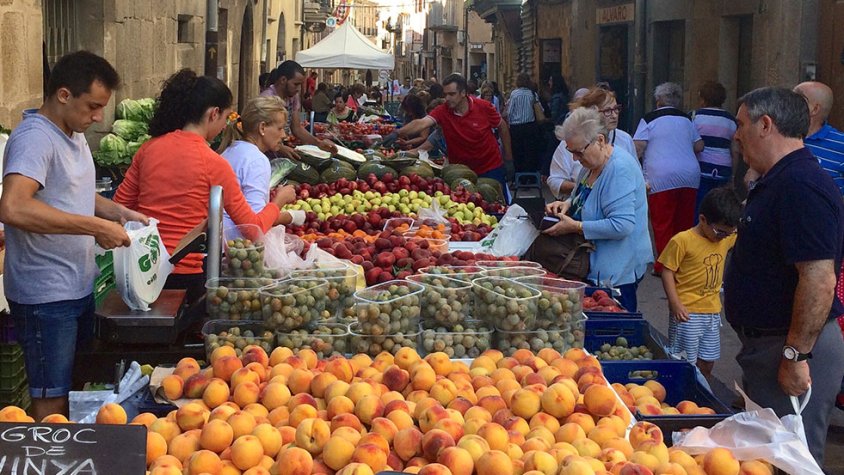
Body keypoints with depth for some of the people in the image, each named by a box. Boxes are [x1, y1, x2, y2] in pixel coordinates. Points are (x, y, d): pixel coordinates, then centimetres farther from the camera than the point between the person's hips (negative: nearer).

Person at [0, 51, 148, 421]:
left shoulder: (74, 134, 11)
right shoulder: (35, 138, -20)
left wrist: (117, 212, 8)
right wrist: (96, 227, -32)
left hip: (79, 288, 9)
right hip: (46, 296, -9)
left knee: (76, 389, 19)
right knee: (52, 404, 0)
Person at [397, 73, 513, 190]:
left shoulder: (484, 107, -14)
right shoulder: (442, 111, -15)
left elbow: (502, 126, 1)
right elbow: (421, 123, -30)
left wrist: (508, 155, 4)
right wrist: (397, 133, -47)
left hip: (491, 167, -1)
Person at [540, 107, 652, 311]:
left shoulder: (620, 169, -23)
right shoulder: (592, 164, 7)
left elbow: (622, 225, -29)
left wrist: (575, 227, -25)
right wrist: (567, 204, 2)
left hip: (618, 272, -9)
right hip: (596, 267, 9)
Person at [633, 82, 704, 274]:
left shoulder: (649, 119, 0)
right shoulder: (686, 120, 15)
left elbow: (638, 148, -7)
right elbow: (699, 146, 17)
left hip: (662, 179, -5)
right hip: (690, 177, 5)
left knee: (662, 224, -1)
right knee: (685, 221, 11)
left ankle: (664, 266, -2)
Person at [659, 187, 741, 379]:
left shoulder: (727, 238, 5)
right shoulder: (682, 241, -15)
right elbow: (667, 272, -12)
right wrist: (675, 304, -20)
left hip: (712, 311, 6)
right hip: (687, 312, -6)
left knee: (707, 363, 14)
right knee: (686, 363, -2)